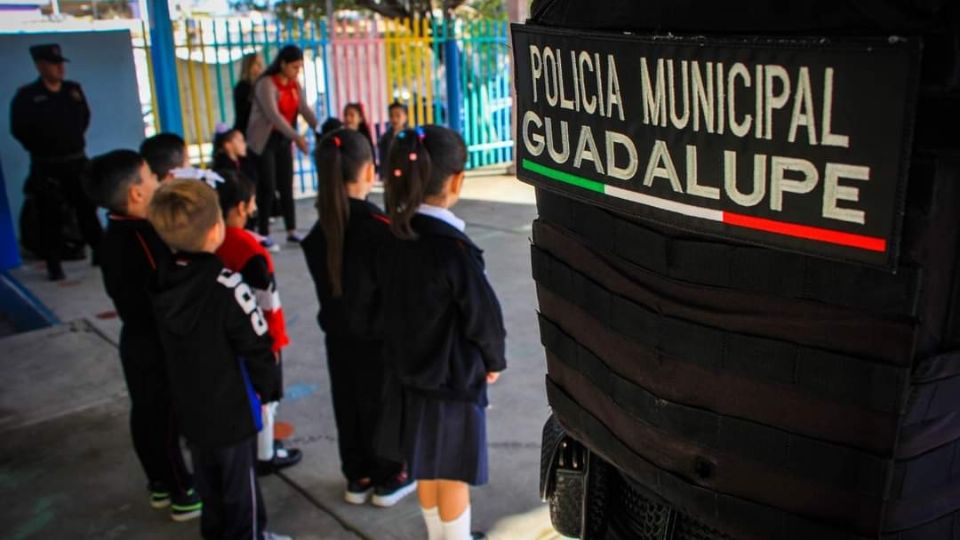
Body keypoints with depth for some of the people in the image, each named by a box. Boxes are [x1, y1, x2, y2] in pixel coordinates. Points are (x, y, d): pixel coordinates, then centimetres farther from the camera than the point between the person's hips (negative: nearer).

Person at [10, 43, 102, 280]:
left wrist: (74, 141, 10)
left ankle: (100, 252, 18)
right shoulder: (26, 96, -7)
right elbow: (19, 130, -4)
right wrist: (42, 148, 1)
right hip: (46, 166, -3)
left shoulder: (74, 90, 6)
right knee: (50, 216, 0)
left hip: (77, 160, 4)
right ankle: (54, 265, 7)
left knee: (87, 208, 8)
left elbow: (85, 118, 17)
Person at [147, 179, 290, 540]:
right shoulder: (227, 287, -28)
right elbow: (256, 348, -20)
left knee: (207, 480, 24)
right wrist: (267, 387, -3)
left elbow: (171, 344, 5)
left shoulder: (162, 282, -8)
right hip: (232, 408, -6)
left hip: (190, 405, 6)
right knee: (240, 484, 13)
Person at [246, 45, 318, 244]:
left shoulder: (295, 86, 6)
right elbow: (273, 115, -27)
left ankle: (291, 231, 10)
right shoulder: (266, 84, -16)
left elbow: (305, 110, -6)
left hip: (283, 140, 6)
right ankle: (263, 234, 2)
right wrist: (297, 137, -37)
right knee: (267, 187, -5)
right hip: (264, 140, -6)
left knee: (286, 186, 5)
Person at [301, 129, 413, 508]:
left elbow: (325, 283, 2)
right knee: (381, 406, 11)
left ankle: (357, 477, 32)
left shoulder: (320, 228, -5)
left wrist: (339, 316, 11)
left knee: (348, 406, 17)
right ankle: (389, 478, 27)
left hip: (338, 334, 5)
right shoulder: (380, 227, -22)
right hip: (378, 336, -5)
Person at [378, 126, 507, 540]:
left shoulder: (393, 237, -7)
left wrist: (408, 353, 13)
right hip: (454, 380, -7)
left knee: (426, 469, 23)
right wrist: (493, 361, 0)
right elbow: (483, 316, -19)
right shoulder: (452, 246, -27)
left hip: (409, 372, 7)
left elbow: (392, 303, 2)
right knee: (453, 475, 13)